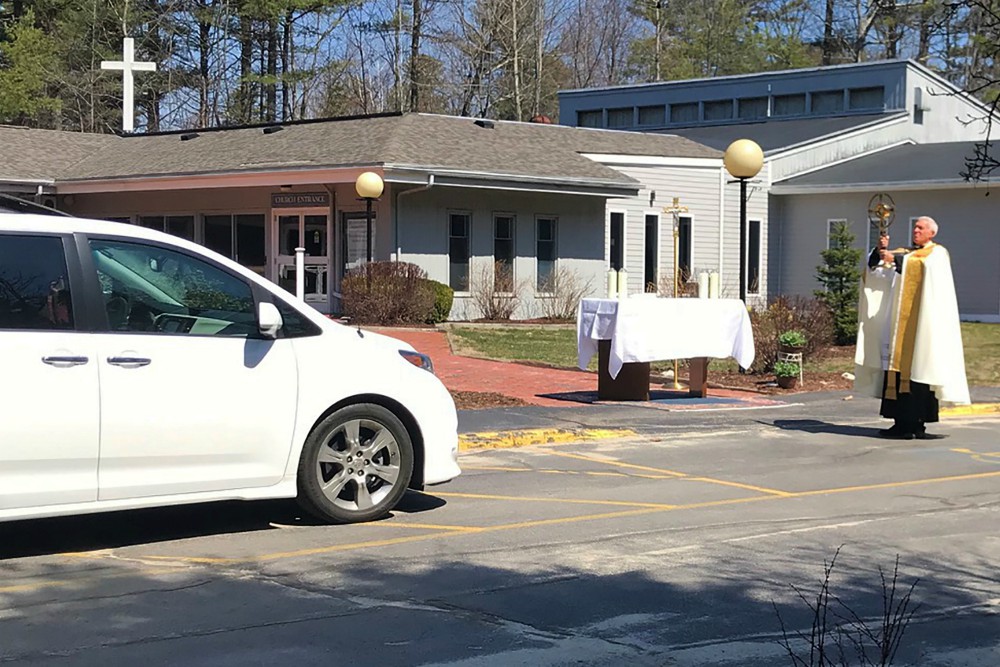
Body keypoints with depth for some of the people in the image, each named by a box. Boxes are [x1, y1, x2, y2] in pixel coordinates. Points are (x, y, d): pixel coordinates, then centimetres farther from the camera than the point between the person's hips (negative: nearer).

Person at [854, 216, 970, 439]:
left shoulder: (938, 253, 4)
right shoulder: (905, 253, 23)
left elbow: (925, 265, -18)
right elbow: (876, 264, 13)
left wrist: (895, 258, -25)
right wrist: (880, 251, -7)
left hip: (918, 323, -7)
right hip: (898, 321, 7)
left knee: (915, 367, -11)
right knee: (897, 366, 2)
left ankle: (916, 424, -12)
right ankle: (901, 422, 3)